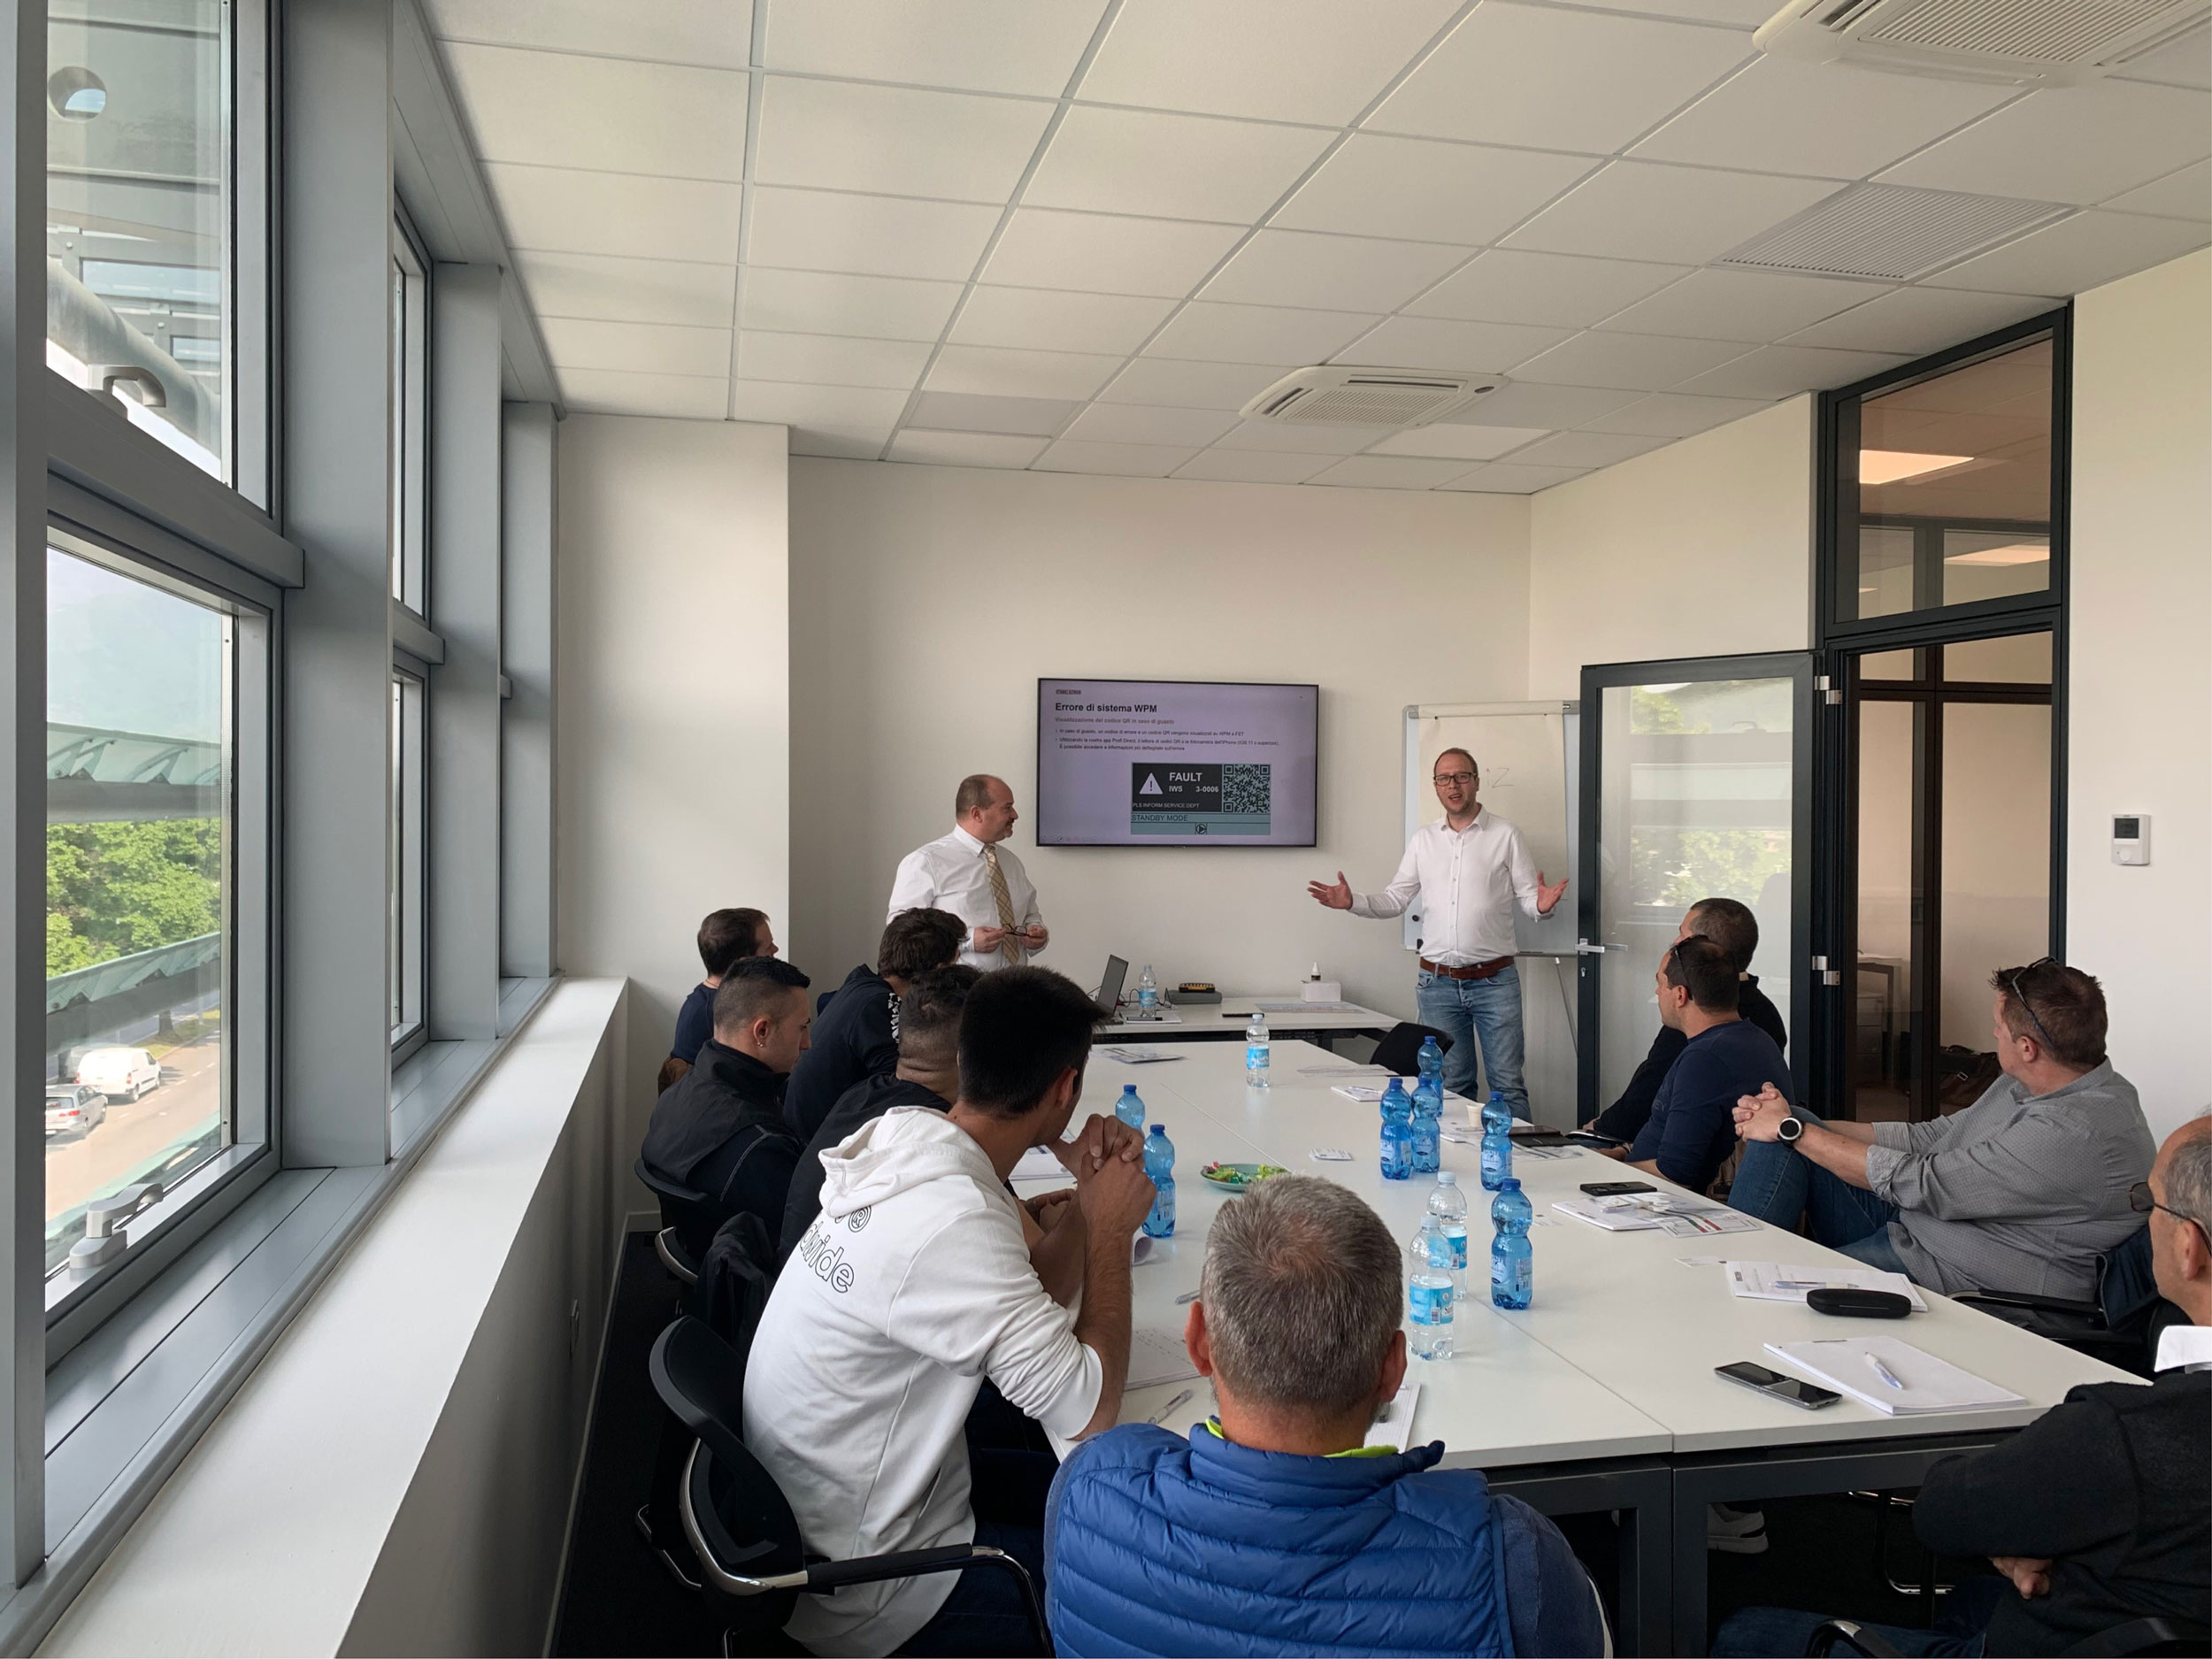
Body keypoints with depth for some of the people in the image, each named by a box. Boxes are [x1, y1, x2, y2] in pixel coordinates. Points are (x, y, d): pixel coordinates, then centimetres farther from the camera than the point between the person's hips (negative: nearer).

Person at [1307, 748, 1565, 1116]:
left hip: (1494, 980, -3)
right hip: (1438, 984, 3)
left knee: (1507, 1083, -1)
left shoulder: (1505, 836, 1)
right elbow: (1395, 899, 11)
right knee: (1451, 1086, 11)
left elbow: (1527, 894, -1)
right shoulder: (1423, 840, 10)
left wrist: (1541, 904, -24)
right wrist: (1352, 902, -4)